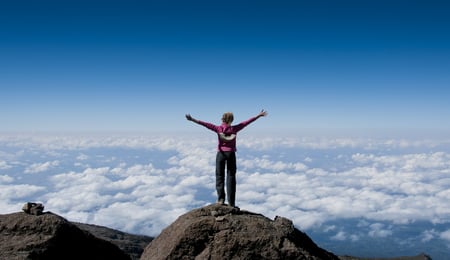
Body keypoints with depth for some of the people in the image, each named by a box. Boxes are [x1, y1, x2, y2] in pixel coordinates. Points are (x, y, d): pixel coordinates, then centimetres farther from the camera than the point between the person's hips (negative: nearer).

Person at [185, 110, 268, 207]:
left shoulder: (218, 128, -6)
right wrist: (259, 115, 8)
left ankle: (221, 199, -1)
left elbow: (205, 124, -9)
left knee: (220, 176, 9)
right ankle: (231, 202, 3)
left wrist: (192, 119, -9)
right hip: (231, 154, 1)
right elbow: (247, 122, 2)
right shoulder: (234, 129, -3)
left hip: (221, 153, -1)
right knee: (231, 177, 5)